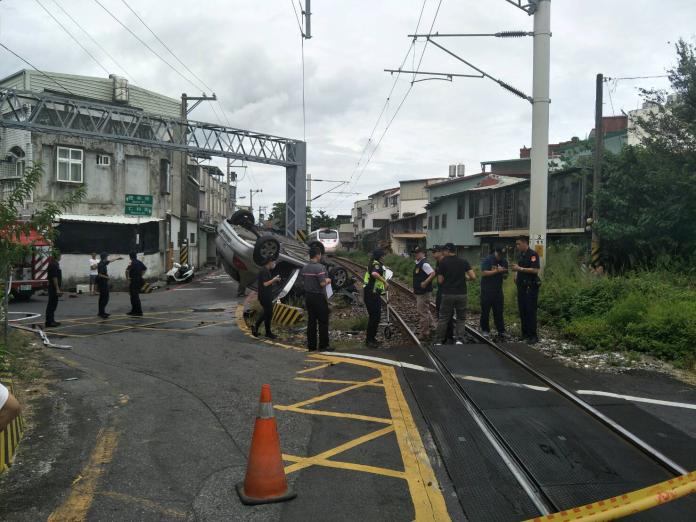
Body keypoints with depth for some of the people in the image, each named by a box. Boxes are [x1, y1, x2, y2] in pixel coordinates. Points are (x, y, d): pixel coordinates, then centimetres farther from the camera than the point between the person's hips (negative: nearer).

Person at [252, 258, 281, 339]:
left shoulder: (267, 271, 15)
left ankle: (255, 328, 17)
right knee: (268, 314, -1)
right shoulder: (264, 271, -17)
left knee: (266, 314, 15)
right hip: (265, 297, -10)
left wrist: (275, 280, 8)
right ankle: (268, 333, 8)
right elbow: (265, 284, -22)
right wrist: (274, 279, -14)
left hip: (267, 296, 10)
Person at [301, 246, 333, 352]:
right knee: (323, 322, 1)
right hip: (319, 297, -7)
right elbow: (322, 283, -22)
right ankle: (323, 346, 2)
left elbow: (304, 280, 12)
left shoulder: (304, 268, 7)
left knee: (311, 321, 10)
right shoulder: (320, 267, -17)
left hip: (308, 296, 7)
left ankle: (311, 345, 12)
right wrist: (327, 280, 0)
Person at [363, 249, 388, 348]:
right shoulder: (376, 264, -16)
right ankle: (370, 340, -1)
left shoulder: (373, 264, 17)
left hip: (373, 294, 11)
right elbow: (374, 273, -39)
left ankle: (371, 338, 25)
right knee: (375, 317, -7)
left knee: (375, 317, 16)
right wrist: (384, 281, -31)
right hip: (372, 294, -11)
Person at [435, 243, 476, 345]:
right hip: (461, 294, 1)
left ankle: (439, 341, 9)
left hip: (447, 294, -1)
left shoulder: (442, 263, -4)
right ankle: (459, 339, 0)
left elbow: (440, 281, -3)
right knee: (461, 318, 13)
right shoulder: (464, 262, 1)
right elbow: (473, 277, -5)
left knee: (443, 318, 8)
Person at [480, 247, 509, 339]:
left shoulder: (504, 261, 8)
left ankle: (501, 331, 6)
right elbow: (483, 273, -17)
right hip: (487, 290, -4)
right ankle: (485, 330, 13)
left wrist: (504, 272, -9)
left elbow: (505, 275, 15)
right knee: (485, 311, 3)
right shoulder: (487, 260, -8)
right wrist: (497, 271, -20)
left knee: (499, 311, 3)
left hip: (498, 290, 4)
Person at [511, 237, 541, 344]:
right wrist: (516, 272, 8)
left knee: (531, 311, -7)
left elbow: (535, 270, -21)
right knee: (522, 311, 10)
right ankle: (525, 334, 18)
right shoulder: (521, 255, 15)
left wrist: (520, 268, -21)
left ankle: (533, 336, -2)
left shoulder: (532, 254, -11)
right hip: (521, 286, 9)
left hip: (530, 287, -9)